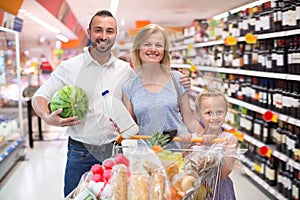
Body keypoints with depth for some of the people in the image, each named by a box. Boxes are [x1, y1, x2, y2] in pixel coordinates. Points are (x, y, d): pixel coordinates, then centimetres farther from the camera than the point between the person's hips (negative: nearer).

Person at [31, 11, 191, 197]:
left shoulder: (126, 70, 4)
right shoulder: (69, 68, -4)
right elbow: (39, 97, -2)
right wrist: (48, 118, -23)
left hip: (114, 149, 2)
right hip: (81, 152, -2)